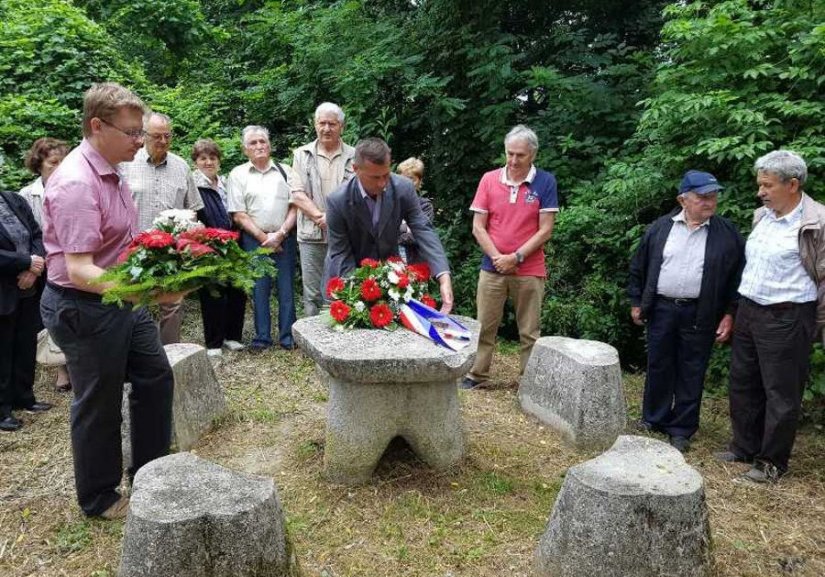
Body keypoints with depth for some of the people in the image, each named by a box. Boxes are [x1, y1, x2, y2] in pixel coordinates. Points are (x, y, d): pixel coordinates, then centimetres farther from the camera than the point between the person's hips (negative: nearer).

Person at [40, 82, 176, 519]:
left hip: (121, 299, 10)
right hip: (84, 308, -9)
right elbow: (80, 270, -31)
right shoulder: (76, 183, -25)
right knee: (99, 405, 6)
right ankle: (98, 499, 28)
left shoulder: (110, 172, 5)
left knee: (155, 378, 17)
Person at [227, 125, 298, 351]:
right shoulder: (238, 174, 6)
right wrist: (263, 237, -7)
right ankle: (262, 337, 11)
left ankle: (288, 337, 10)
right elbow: (238, 215, 0)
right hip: (254, 239, 0)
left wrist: (280, 234, -8)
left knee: (286, 288, 1)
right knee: (259, 289, 2)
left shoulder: (285, 171, 9)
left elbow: (295, 206, 3)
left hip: (285, 238, 1)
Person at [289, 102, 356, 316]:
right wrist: (321, 216, -12)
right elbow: (297, 195, 1)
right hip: (312, 237, 1)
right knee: (313, 295, 5)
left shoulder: (353, 156, 7)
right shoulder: (302, 155, 9)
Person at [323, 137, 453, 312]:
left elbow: (423, 231, -19)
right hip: (348, 276, -2)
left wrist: (444, 277, -32)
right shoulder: (338, 201, -22)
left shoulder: (403, 188, -16)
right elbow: (340, 252, -16)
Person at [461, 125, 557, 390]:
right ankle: (477, 374, 21)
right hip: (492, 268, 2)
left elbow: (545, 230, -6)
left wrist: (516, 257, -13)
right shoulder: (489, 179, 1)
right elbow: (478, 227, 0)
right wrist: (497, 257, -11)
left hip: (529, 271, -1)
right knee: (484, 326, 8)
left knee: (529, 331, 7)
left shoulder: (545, 182, -4)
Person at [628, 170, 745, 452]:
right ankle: (653, 419, 29)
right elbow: (639, 267, 8)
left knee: (691, 373, 8)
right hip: (661, 309, 1)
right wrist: (636, 302, 7)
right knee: (658, 367, 12)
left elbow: (737, 277, 1)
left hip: (699, 315, -1)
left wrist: (729, 314, -4)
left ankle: (682, 429, 22)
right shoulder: (660, 228, 2)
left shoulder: (728, 233, -2)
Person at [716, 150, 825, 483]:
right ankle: (744, 447, 32)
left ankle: (772, 461, 20)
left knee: (781, 393, 4)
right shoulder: (762, 216, 9)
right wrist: (737, 310, 16)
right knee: (743, 384, 16)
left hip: (786, 319, -7)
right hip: (748, 311, 7)